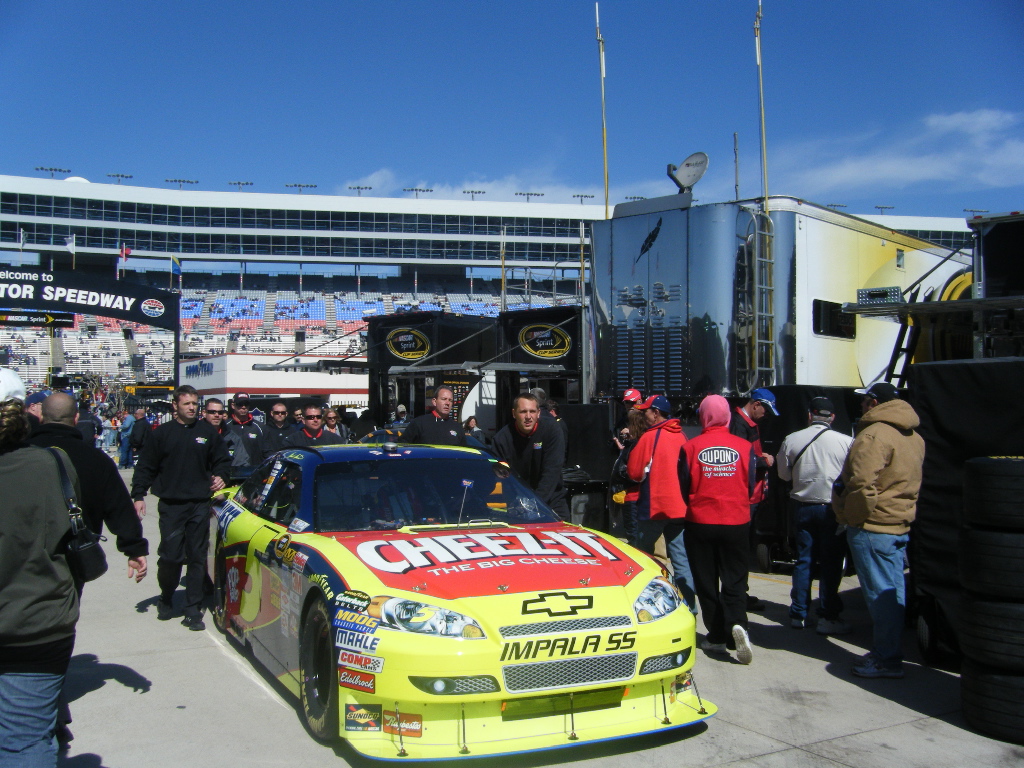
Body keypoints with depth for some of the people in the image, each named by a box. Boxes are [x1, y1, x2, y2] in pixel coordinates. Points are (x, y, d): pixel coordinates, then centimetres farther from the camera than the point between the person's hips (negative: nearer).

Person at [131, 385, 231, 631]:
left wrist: (221, 477, -2)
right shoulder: (162, 433, 4)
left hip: (200, 505, 1)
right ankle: (166, 598, 24)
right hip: (171, 505, -1)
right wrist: (139, 495, -1)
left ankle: (193, 611, 9)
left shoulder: (208, 432, 7)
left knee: (197, 557, 3)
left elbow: (223, 460, 17)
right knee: (170, 555, -3)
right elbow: (145, 466, 6)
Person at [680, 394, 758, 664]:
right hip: (737, 522, 1)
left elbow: (683, 489, 0)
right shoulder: (745, 447, -5)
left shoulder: (690, 448, -8)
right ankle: (737, 623, -17)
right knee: (735, 580, 7)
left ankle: (716, 636, 13)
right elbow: (750, 487, 4)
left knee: (706, 582, 11)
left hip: (700, 523, 0)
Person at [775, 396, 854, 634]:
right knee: (831, 563, 5)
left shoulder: (791, 440, -4)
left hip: (802, 506, 3)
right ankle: (828, 617, 8)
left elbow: (784, 474, 8)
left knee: (803, 560, 13)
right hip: (833, 508, -3)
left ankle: (798, 614, 18)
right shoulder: (846, 441, -13)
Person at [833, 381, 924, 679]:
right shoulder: (914, 437, 13)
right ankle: (890, 650, 26)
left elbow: (863, 485, -24)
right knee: (893, 590, 16)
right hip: (901, 523, 9)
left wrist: (851, 517, -12)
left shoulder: (874, 435, -18)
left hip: (873, 526, -9)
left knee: (880, 593, -4)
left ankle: (887, 658, 1)